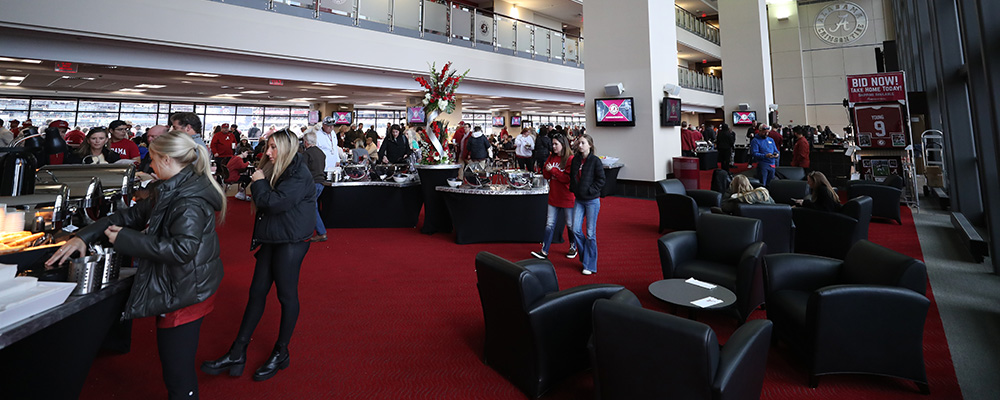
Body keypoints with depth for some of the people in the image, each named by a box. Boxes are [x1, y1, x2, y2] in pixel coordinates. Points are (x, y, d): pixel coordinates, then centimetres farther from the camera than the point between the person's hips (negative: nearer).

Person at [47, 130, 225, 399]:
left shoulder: (189, 200, -21)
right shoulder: (174, 191, 12)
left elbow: (182, 248, -29)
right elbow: (134, 214, 16)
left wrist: (126, 239, -18)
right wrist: (84, 236, 8)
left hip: (185, 295, -10)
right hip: (179, 289, 10)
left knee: (177, 374, 2)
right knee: (176, 363, 23)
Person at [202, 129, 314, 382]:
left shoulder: (299, 175, -15)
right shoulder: (277, 170, 12)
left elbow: (275, 203, -24)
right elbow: (264, 202, 18)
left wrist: (259, 183, -9)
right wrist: (258, 188, 0)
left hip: (291, 242, -9)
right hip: (272, 238, 9)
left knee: (286, 295, 3)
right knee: (257, 291, 11)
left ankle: (281, 354, 19)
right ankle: (237, 354, 20)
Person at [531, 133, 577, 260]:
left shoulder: (570, 159, -12)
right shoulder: (552, 157, 8)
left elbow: (569, 178, -20)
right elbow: (545, 175, 8)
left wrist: (553, 170, -19)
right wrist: (547, 170, -14)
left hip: (567, 197, -5)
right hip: (554, 196, 6)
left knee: (570, 224, 11)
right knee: (550, 224, 5)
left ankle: (573, 247, 32)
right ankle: (544, 252, 8)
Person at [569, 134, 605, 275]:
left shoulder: (595, 161, -8)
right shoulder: (575, 160, 8)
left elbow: (601, 180, -8)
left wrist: (589, 190, -14)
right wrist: (573, 189, 4)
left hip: (592, 201, -5)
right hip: (579, 200, 5)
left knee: (590, 233, 1)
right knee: (576, 230, 0)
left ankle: (590, 265, 12)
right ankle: (586, 257, 22)